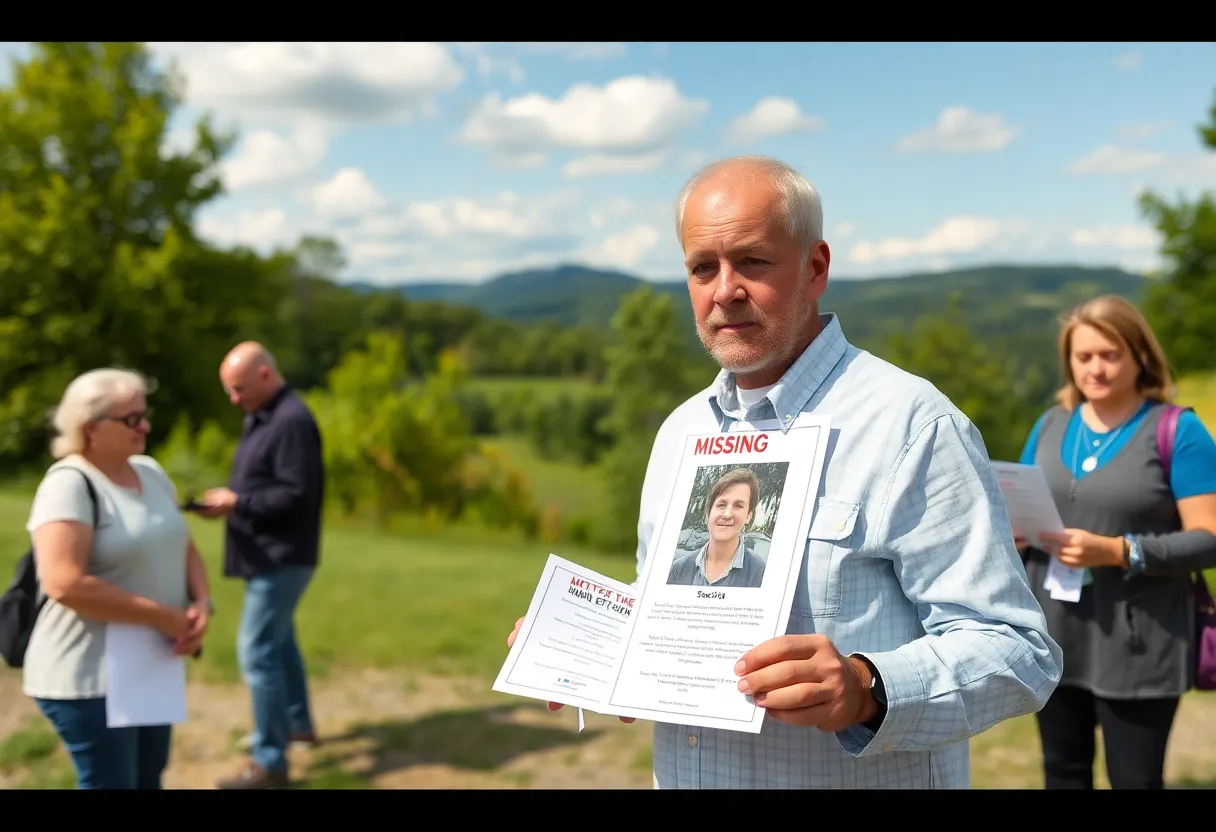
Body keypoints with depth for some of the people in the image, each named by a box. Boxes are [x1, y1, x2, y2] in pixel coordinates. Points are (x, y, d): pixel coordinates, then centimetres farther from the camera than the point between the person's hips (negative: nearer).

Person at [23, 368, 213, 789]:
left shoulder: (150, 471, 7)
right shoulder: (70, 483, -17)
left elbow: (183, 548, 14)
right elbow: (65, 583, -27)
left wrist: (201, 603, -7)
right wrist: (164, 617, -22)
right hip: (91, 676, -8)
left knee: (148, 779, 18)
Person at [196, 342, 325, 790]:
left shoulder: (292, 421, -21)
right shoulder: (261, 417, 12)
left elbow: (296, 497, -24)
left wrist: (236, 503, -19)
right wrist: (227, 498, 0)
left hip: (282, 557, -10)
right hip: (267, 555, 11)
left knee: (257, 651, -8)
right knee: (279, 640, 22)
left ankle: (269, 761, 0)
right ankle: (297, 722, 39)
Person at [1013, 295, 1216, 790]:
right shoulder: (1050, 425, 9)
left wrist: (1117, 552, -23)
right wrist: (1010, 530, -7)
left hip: (1137, 648, -5)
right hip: (1054, 639, 5)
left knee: (1135, 779, 5)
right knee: (1063, 770, 17)